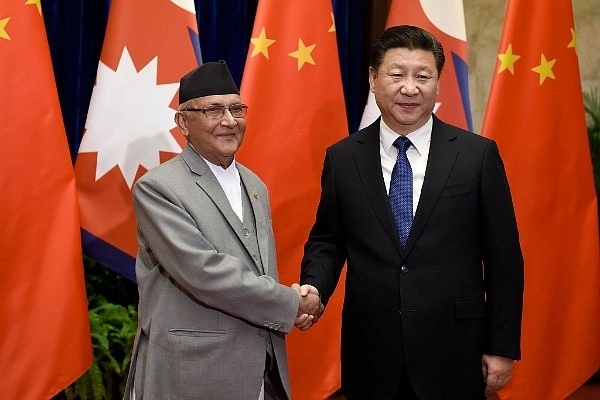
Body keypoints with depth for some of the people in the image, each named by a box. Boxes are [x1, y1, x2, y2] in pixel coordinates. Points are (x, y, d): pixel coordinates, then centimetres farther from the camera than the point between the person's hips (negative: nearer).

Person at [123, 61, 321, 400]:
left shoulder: (255, 187, 13)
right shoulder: (158, 187, -11)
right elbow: (203, 271, -21)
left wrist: (296, 305, -3)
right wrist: (291, 305, -13)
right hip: (193, 373, -6)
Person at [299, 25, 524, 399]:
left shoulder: (478, 155, -2)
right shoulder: (342, 158, 3)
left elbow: (504, 258, 0)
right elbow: (326, 242, 10)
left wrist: (503, 347, -1)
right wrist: (313, 289, -11)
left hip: (453, 354, -1)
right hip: (371, 353, 2)